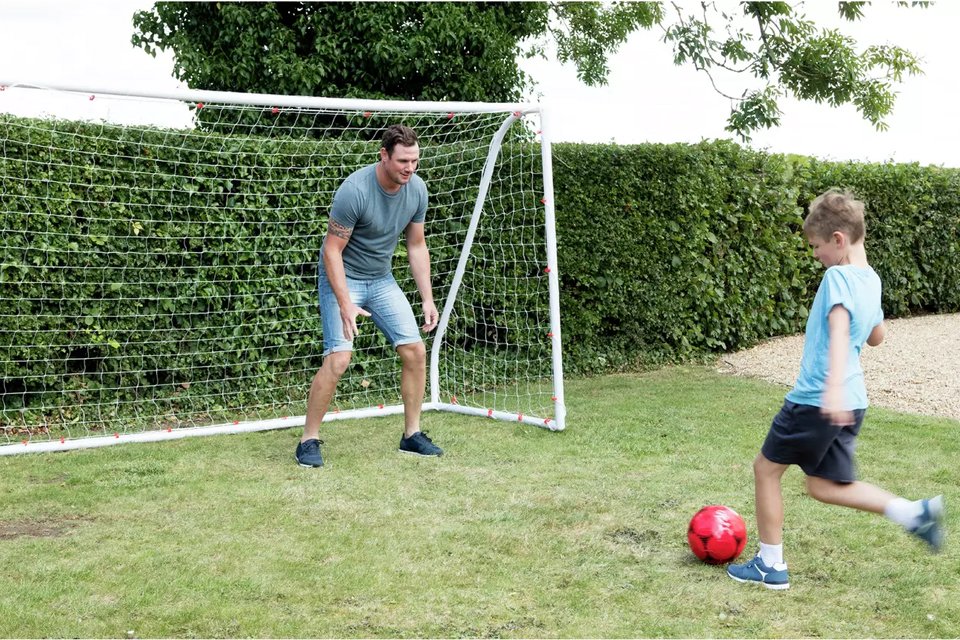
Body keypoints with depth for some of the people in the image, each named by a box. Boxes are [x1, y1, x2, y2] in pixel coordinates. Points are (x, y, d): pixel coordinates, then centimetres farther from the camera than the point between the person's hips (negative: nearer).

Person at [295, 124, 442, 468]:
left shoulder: (417, 189, -6)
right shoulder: (354, 190, -26)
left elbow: (417, 246, 6)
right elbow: (332, 250, -20)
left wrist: (427, 298, 1)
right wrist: (345, 304, -26)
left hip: (381, 279, 6)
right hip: (342, 277, -6)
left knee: (415, 350, -2)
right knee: (338, 358, -19)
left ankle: (412, 434, 13)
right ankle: (309, 440, -5)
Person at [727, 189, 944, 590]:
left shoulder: (838, 276, -15)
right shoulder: (871, 280, 12)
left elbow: (839, 330, -32)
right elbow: (876, 336, 26)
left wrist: (833, 387, -44)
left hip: (815, 401, -9)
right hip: (850, 403, 9)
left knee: (766, 468, 8)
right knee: (824, 486, 18)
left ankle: (770, 565, 15)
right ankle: (913, 513, 5)